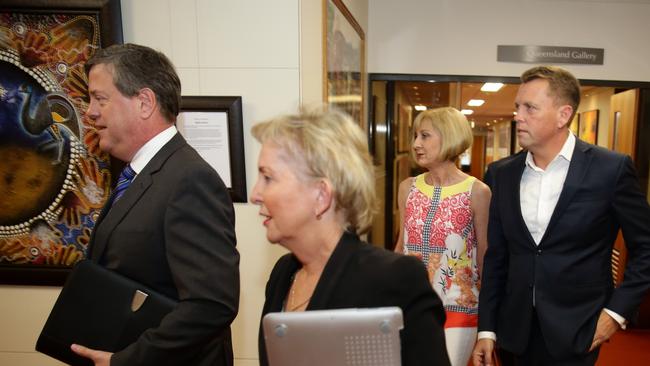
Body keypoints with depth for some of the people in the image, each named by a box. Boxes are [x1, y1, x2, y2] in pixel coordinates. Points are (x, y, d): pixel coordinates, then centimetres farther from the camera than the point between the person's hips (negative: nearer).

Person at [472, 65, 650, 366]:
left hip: (576, 332, -3)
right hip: (516, 330, 4)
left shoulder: (611, 169, -9)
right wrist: (486, 329, 2)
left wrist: (618, 312, -7)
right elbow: (496, 257, 3)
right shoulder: (502, 173, 0)